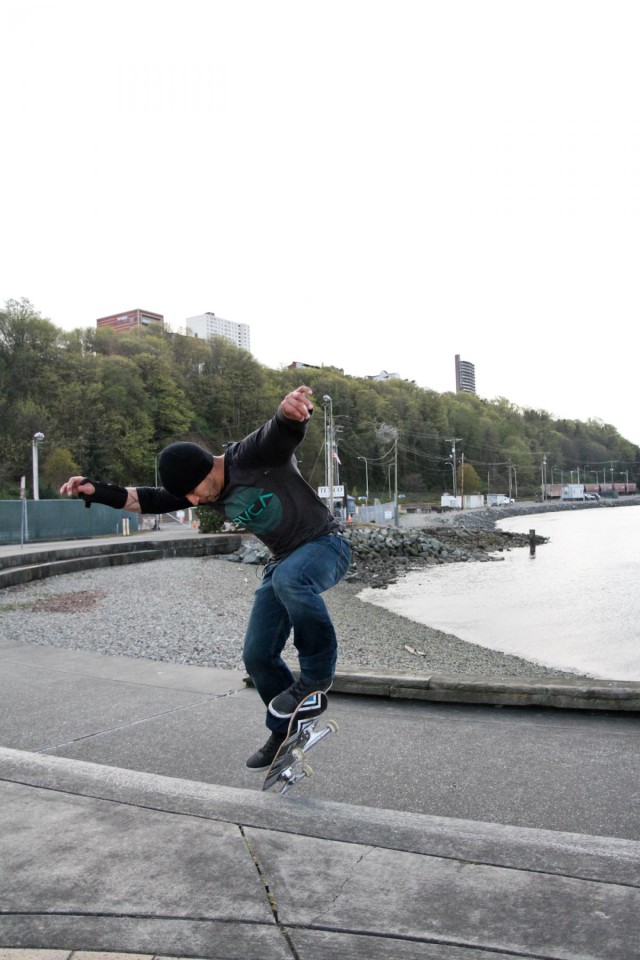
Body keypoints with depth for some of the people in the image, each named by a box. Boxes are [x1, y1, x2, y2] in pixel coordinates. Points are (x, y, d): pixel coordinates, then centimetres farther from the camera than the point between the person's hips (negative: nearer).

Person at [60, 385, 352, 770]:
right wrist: (96, 491, -10)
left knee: (290, 579, -42)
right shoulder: (210, 491, 1)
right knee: (258, 656, 3)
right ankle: (284, 731, 24)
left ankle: (317, 672, -21)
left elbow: (283, 432, -44)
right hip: (284, 561, 8)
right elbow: (150, 500, 3)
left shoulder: (256, 456, -23)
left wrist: (291, 411, -68)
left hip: (326, 543, -8)